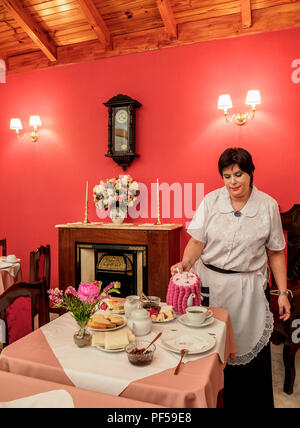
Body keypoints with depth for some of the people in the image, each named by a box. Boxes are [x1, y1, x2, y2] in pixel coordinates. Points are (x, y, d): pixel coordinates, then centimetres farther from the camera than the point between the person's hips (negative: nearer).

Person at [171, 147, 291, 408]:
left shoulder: (268, 205, -1)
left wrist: (283, 292, 1)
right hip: (210, 283, 1)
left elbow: (276, 252, 3)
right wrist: (186, 262, -20)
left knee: (249, 350, 7)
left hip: (249, 288, 0)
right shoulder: (211, 201, -2)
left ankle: (251, 402, 32)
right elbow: (197, 241, -1)